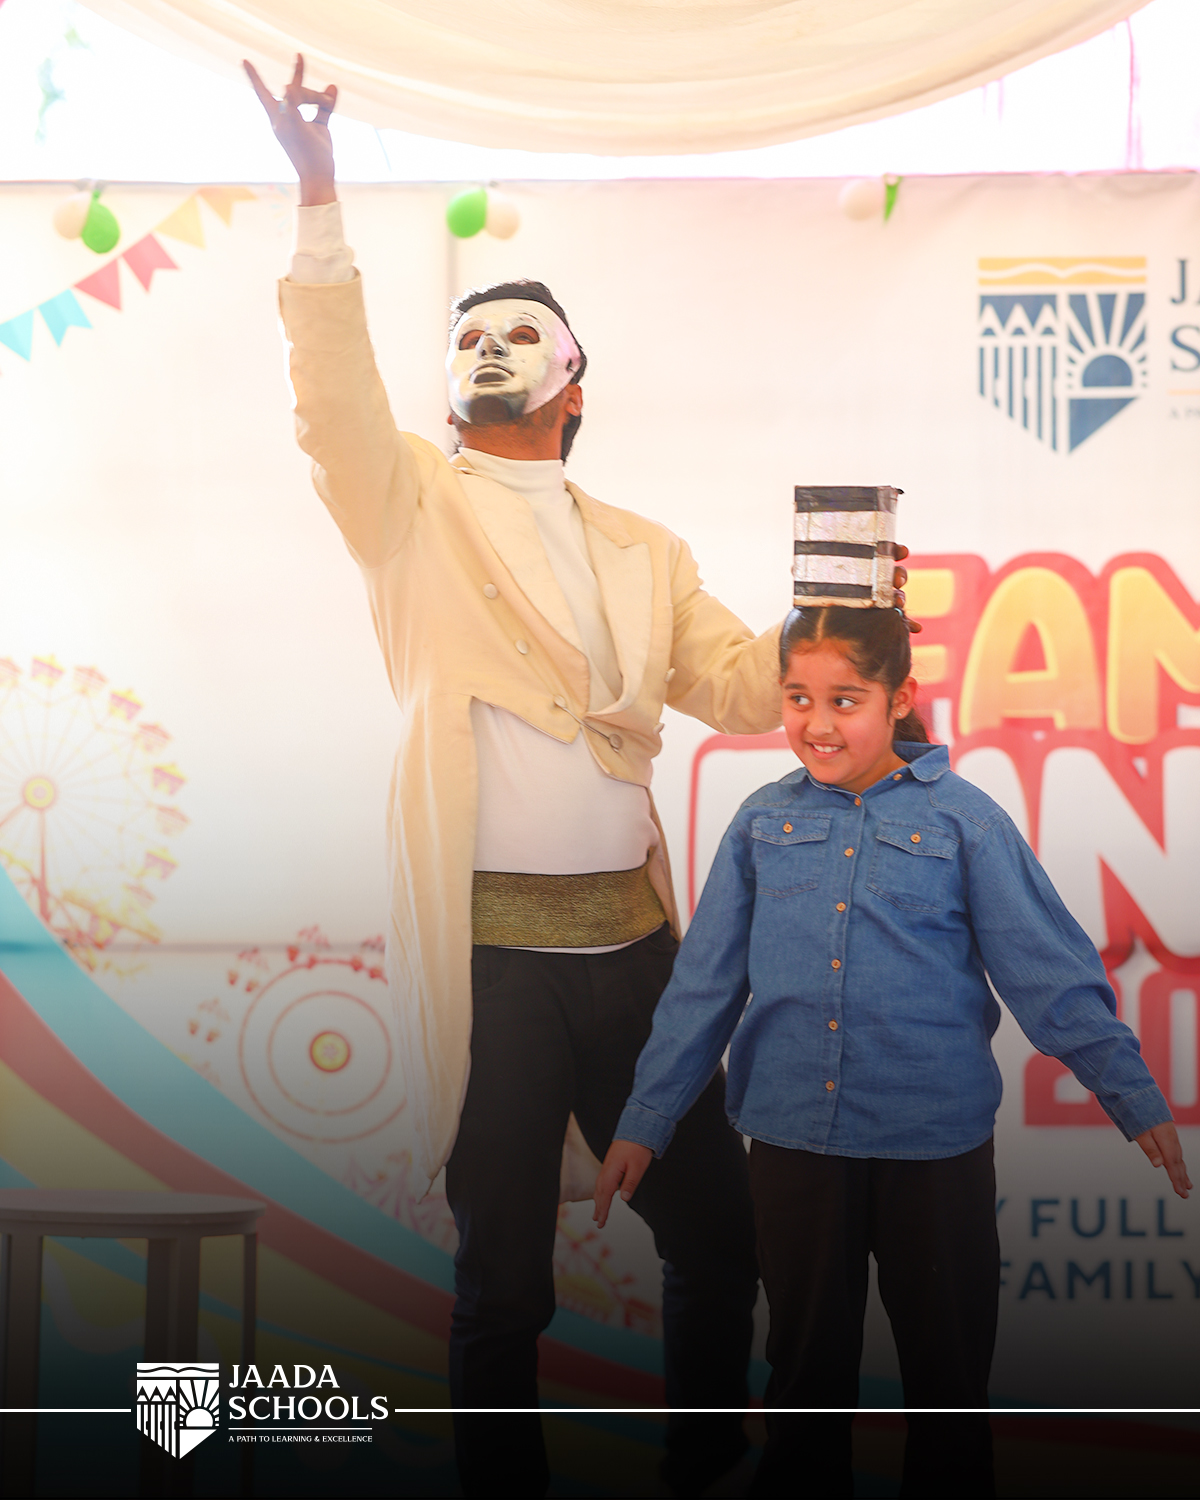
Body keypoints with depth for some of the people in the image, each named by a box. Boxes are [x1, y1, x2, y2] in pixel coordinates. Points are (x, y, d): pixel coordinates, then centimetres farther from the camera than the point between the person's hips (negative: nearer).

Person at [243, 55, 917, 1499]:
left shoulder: (645, 554, 17)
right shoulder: (415, 505, 5)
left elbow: (748, 687, 11)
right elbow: (339, 402, -13)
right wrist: (320, 208, -25)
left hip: (632, 935, 4)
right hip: (490, 949, -4)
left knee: (716, 1228, 11)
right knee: (503, 1279, 4)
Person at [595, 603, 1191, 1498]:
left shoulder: (964, 820, -4)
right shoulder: (763, 824, 3)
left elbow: (1052, 974, -3)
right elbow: (704, 986, 8)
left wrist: (1135, 1099, -4)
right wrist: (646, 1121, 7)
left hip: (934, 1145, -2)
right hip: (792, 1144, 2)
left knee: (949, 1367, 11)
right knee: (807, 1366, 15)